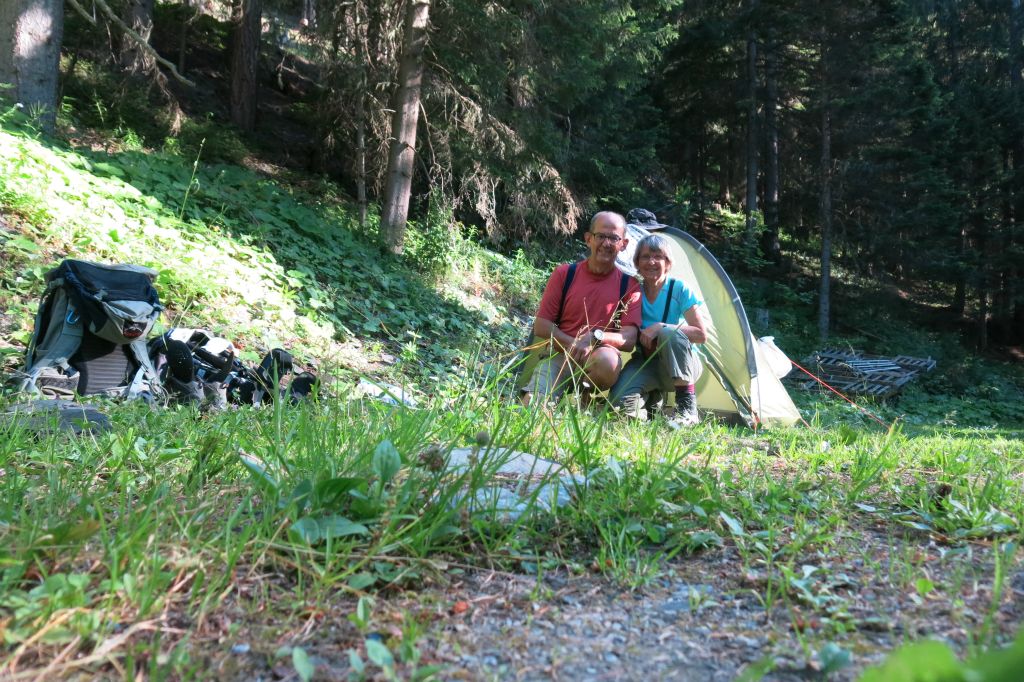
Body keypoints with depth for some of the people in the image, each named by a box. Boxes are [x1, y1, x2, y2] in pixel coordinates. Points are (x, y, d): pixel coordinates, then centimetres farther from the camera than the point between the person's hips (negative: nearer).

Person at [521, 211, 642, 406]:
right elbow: (541, 326, 0)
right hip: (559, 354, -1)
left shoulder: (629, 285, 0)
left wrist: (596, 337, -27)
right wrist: (574, 345, -16)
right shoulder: (564, 274, 1)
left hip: (597, 356, 1)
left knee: (608, 360, -37)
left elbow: (629, 340, -7)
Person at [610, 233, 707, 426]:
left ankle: (688, 408, -25)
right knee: (621, 400, -29)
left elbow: (701, 335, -15)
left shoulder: (679, 289, -10)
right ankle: (653, 395, 9)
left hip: (683, 364, -2)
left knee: (669, 332, -36)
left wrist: (661, 327, -26)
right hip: (646, 362, 2)